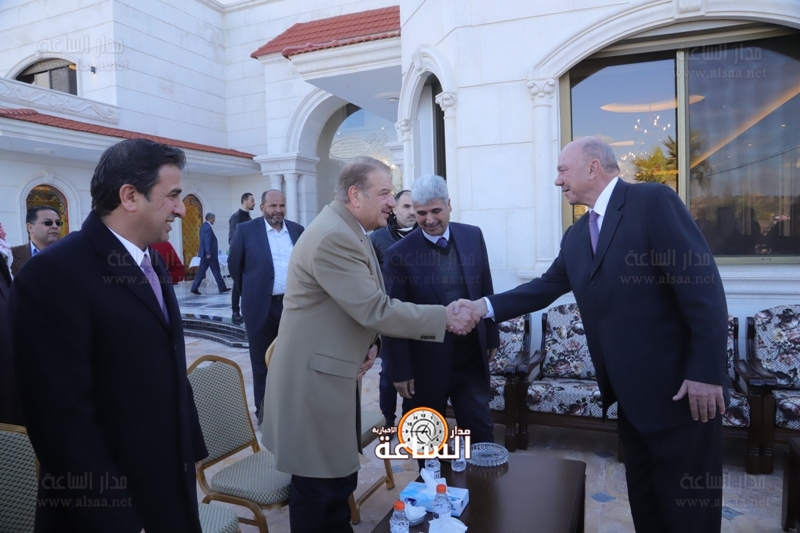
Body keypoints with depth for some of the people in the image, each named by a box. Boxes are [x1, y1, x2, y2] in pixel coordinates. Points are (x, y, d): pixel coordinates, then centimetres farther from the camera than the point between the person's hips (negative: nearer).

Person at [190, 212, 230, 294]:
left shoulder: (203, 226, 15)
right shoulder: (208, 227, -16)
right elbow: (207, 241, -22)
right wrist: (208, 253, -23)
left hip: (204, 253, 9)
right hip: (210, 253, -9)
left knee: (201, 271, 6)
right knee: (216, 271, 1)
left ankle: (194, 288, 1)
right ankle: (222, 287, 11)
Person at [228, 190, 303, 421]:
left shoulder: (297, 230, 5)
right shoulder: (246, 230, -5)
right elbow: (234, 264, 3)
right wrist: (250, 291, 6)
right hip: (262, 306, -3)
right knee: (262, 363, 9)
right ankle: (264, 412, 22)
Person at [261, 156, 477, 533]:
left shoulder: (349, 232, 11)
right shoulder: (333, 237, -23)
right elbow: (376, 309, -26)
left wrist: (370, 342, -2)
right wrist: (445, 318, -19)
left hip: (335, 373, 10)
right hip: (315, 379, -10)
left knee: (340, 474, 21)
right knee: (318, 485, 5)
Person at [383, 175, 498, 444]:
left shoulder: (473, 236, -2)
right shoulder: (399, 254, -14)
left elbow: (486, 291, 8)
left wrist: (491, 336, 11)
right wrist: (400, 370, -8)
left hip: (472, 358, 3)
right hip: (425, 364, -2)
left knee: (481, 432, 15)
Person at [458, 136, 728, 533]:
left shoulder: (653, 201, -13)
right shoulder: (576, 236, 11)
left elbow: (702, 284, -18)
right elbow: (546, 287, 13)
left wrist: (706, 371, -21)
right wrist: (486, 306, 2)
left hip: (679, 388, -7)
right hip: (631, 394, 8)